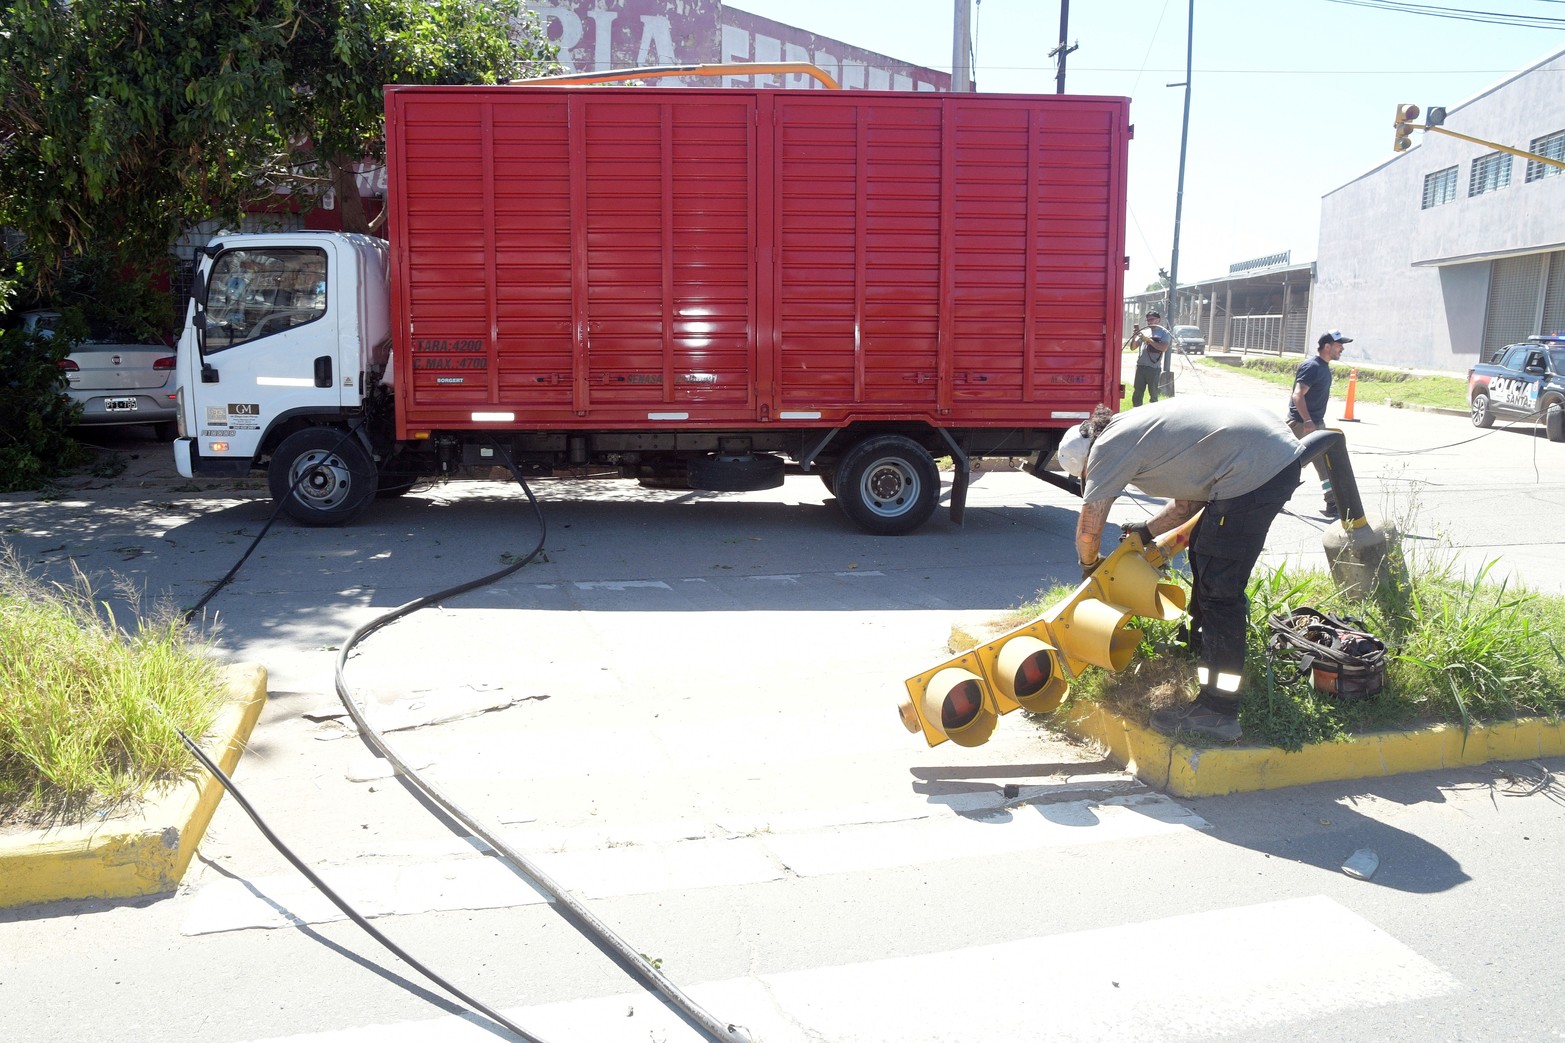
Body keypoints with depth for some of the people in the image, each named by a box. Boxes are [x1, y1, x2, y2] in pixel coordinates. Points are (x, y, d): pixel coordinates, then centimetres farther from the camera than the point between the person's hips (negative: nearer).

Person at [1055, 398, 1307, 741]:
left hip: (1253, 470, -10)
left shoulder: (1108, 447, -3)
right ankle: (1202, 652, 45)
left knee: (1219, 587, -5)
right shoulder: (1136, 430, 24)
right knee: (1204, 553, 26)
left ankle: (1218, 713, -1)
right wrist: (1147, 531, 29)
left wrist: (1089, 565, 20)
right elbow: (1189, 500, 28)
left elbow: (1088, 530, 2)